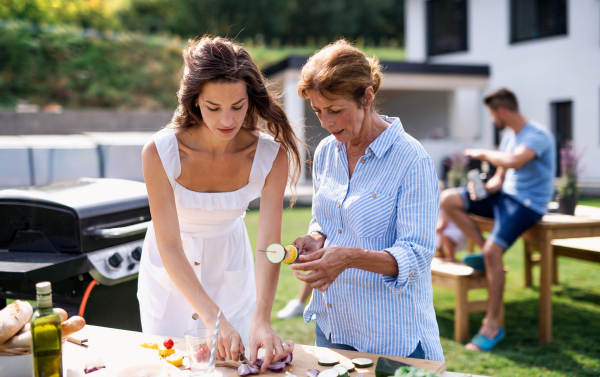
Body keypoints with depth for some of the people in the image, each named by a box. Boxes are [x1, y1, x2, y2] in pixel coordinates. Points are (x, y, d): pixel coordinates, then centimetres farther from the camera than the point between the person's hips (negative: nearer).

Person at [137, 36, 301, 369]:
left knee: (235, 361, 13)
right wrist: (213, 318, -39)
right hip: (170, 273, -1)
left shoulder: (271, 156, -24)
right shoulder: (160, 153, -28)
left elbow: (268, 245, -27)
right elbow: (170, 247, -29)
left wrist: (261, 322, -40)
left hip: (229, 269, 1)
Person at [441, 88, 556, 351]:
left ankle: (492, 325, -17)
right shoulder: (509, 135, 13)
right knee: (448, 199, -7)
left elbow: (513, 161, -35)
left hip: (527, 204, -9)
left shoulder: (538, 136, -15)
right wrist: (483, 188, -6)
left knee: (492, 252, -28)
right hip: (504, 194, 9)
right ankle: (482, 248, 2)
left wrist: (483, 154, -18)